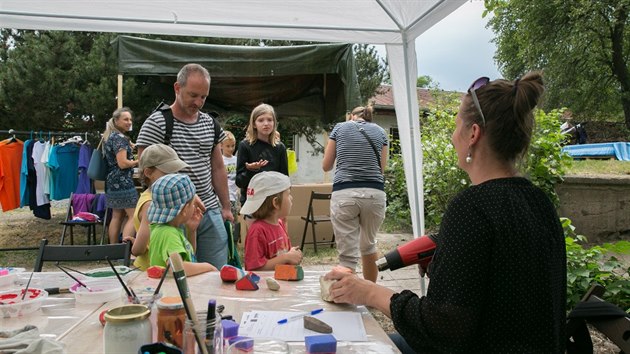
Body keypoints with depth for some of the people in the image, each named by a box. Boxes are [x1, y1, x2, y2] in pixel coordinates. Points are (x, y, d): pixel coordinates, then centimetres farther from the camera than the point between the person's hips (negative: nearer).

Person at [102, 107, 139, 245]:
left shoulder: (110, 136, 17)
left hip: (112, 181, 10)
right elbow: (122, 163, -18)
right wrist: (139, 161, -6)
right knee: (133, 216, -8)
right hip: (123, 182, -10)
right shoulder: (120, 138, -13)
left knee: (117, 216, 12)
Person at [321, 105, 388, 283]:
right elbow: (381, 167, 17)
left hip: (344, 194, -2)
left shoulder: (339, 128, 12)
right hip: (374, 194, 3)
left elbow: (326, 166, 16)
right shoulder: (380, 132, 15)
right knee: (368, 245, 24)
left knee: (348, 256, -2)